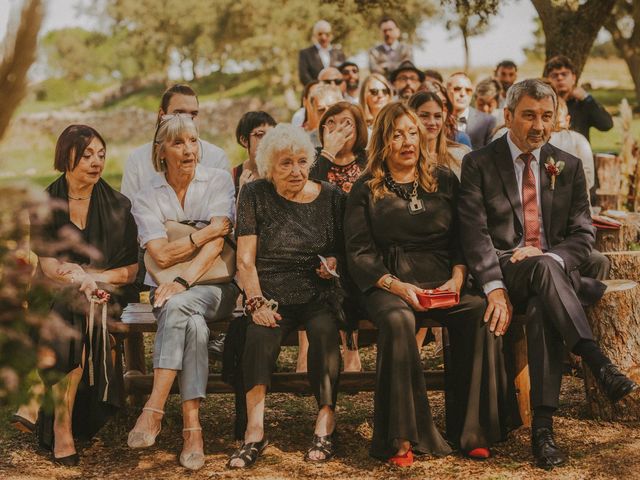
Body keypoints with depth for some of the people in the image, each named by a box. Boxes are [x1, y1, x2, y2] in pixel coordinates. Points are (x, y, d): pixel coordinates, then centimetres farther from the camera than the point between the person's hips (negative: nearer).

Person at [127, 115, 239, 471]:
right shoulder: (148, 199, 7)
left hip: (215, 286, -1)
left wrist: (184, 282, -21)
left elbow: (217, 243, -10)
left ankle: (154, 409, -36)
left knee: (178, 307, -36)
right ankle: (192, 426, -37)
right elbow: (162, 255, -7)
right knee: (194, 325, -35)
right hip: (168, 290, 1)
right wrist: (205, 234, -10)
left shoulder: (218, 181, 3)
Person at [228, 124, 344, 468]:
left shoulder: (330, 196, 10)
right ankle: (255, 431, -35)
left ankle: (325, 425, -28)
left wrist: (334, 263, -6)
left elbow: (344, 250, 18)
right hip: (272, 295, 0)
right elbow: (245, 260, 2)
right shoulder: (255, 195, 7)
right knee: (259, 336, -33)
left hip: (318, 295, 1)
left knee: (325, 331, -33)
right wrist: (258, 302, -12)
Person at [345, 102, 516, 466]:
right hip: (389, 283, -2)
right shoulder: (366, 190, 10)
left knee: (481, 311, -30)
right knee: (398, 320, -37)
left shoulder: (445, 180, 17)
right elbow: (359, 253, 3)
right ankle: (401, 439, -32)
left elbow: (463, 237, 13)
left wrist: (457, 278, -6)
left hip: (444, 281, 2)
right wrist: (397, 286, -13)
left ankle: (473, 429, -22)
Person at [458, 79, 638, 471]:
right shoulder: (479, 164, 3)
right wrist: (495, 287, -21)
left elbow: (582, 234, 8)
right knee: (545, 270, -37)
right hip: (503, 272, -2)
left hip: (558, 268, 2)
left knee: (543, 308, -34)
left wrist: (548, 254, -15)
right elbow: (475, 233, -7)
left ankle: (543, 426, -36)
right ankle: (601, 366, -41)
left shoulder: (568, 166, 13)